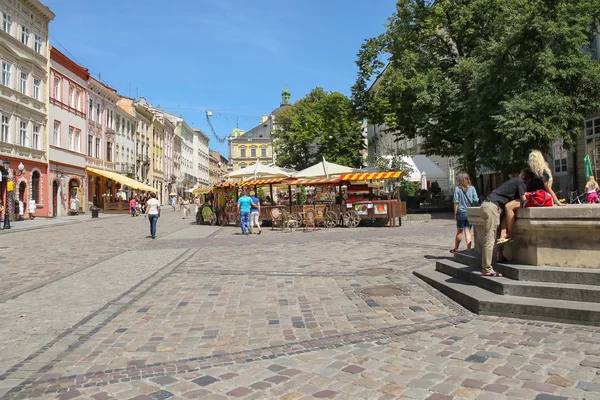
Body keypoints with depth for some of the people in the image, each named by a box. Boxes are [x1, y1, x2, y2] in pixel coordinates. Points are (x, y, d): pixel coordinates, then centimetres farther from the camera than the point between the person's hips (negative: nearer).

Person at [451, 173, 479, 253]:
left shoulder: (457, 189, -7)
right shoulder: (472, 188, -1)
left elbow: (456, 202, -7)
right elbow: (476, 200, -5)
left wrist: (455, 213, -1)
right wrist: (470, 202, 13)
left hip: (461, 213, -1)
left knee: (459, 231, 11)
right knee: (468, 231, 6)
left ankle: (456, 249, 23)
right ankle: (468, 249, -1)